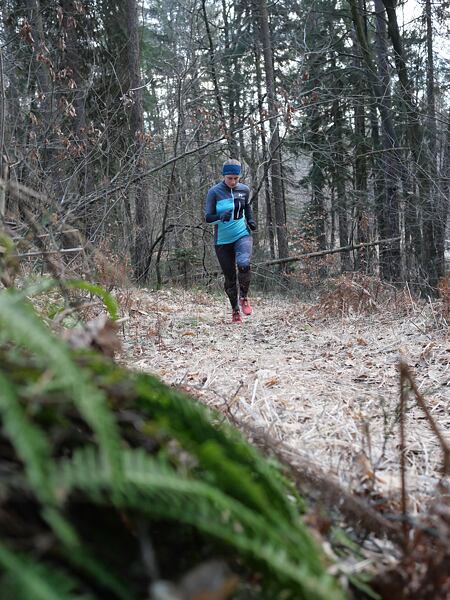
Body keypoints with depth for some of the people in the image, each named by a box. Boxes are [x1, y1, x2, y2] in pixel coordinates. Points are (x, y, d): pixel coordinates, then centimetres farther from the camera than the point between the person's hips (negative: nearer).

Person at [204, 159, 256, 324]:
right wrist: (221, 217, -29)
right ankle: (235, 311, 25)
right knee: (229, 278, 5)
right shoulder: (214, 192, -8)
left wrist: (251, 220, 3)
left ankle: (244, 297, -4)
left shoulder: (244, 189, 2)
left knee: (243, 264, -29)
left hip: (242, 235, 1)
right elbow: (208, 217, -9)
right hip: (223, 240, -1)